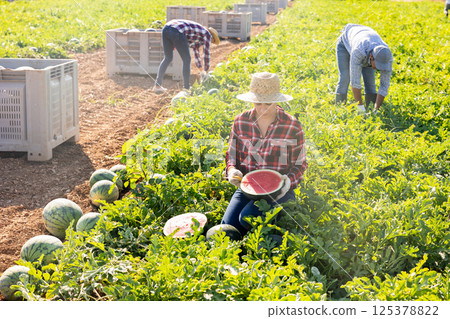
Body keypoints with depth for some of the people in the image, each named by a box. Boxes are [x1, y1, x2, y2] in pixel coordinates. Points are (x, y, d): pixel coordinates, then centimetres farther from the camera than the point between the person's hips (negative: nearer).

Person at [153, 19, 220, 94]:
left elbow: (196, 50, 50)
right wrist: (206, 70, 33)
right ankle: (187, 87, 12)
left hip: (166, 28, 8)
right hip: (177, 32, -8)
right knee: (187, 59, 8)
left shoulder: (196, 34, 39)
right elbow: (206, 54, 19)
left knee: (168, 58, 21)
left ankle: (157, 85, 14)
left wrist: (201, 69, 58)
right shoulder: (207, 34, 17)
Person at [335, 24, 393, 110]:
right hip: (345, 42, -3)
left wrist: (376, 110, -36)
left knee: (370, 80, -11)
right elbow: (355, 81, -47)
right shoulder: (359, 51, -51)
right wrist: (360, 107, -44)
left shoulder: (387, 57, -36)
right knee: (345, 78, -16)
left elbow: (384, 86, -30)